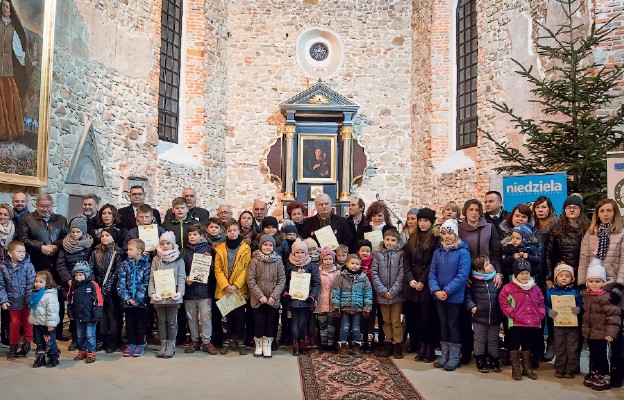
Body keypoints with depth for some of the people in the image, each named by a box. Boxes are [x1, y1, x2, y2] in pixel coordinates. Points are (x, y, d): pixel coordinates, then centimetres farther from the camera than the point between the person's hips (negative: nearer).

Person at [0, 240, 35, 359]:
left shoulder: (28, 265, -11)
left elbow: (31, 284, -12)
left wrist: (29, 299, -16)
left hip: (26, 301, -1)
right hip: (13, 301, 1)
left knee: (27, 322, 10)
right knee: (15, 323, 10)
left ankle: (26, 345, 24)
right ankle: (13, 347, 24)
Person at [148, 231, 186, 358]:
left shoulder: (179, 260, 2)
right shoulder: (156, 259, 8)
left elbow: (181, 278, -3)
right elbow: (152, 277, 4)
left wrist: (179, 292, -16)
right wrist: (152, 292, -9)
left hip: (173, 295, -2)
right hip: (159, 295, 2)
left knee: (172, 321, 4)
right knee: (161, 321, 10)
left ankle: (171, 346, 14)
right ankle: (163, 345, 20)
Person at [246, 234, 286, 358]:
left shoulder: (278, 261, -1)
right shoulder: (254, 261, -4)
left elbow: (282, 280, -2)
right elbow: (250, 280, -7)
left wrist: (274, 296, -11)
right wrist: (260, 296, -13)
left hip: (273, 300, 1)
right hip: (258, 299, -1)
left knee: (270, 322, 7)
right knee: (259, 322, 6)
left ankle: (267, 345, 22)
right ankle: (258, 345, 24)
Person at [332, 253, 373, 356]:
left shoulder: (364, 278, 0)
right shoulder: (341, 277, -4)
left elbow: (368, 293, 2)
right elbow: (336, 292, -2)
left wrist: (367, 307, -1)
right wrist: (335, 306, -5)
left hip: (358, 308, 1)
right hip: (344, 308, -1)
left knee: (356, 328, 11)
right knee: (344, 328, 7)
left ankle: (356, 346, 23)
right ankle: (342, 346, 17)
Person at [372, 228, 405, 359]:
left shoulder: (400, 254, -2)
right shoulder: (377, 255, 5)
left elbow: (402, 274, -8)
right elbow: (374, 274, -1)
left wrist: (393, 291, -14)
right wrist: (384, 291, -10)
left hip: (397, 294, -2)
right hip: (382, 294, 3)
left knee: (396, 321, 2)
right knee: (386, 321, 12)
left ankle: (397, 345, 13)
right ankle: (389, 344, 22)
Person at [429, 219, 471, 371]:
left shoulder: (463, 252, -8)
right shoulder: (438, 252, 7)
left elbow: (462, 275, -16)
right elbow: (432, 273, 3)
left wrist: (447, 291, -19)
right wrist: (436, 290, -13)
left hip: (455, 297, -4)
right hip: (439, 296, 5)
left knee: (453, 326, 5)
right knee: (443, 326, 14)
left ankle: (454, 357, 18)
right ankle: (444, 355, 24)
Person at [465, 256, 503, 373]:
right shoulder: (473, 280, -5)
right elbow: (467, 295, 0)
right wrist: (472, 306, -14)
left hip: (495, 316, 2)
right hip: (479, 316, -2)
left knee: (493, 340, 13)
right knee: (480, 340, 9)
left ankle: (494, 362, 26)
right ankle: (480, 362, 21)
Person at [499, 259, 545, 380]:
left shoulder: (535, 289, 9)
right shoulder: (508, 288, -7)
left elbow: (541, 303, 17)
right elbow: (503, 302, -8)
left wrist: (540, 314, 2)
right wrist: (512, 314, -14)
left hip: (533, 323, 4)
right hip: (516, 323, -4)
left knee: (528, 346, 15)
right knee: (514, 345, 4)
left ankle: (527, 368, 28)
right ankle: (515, 368, 15)